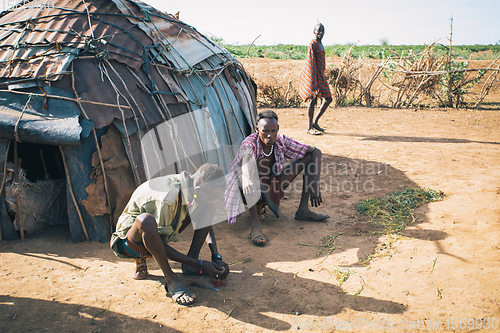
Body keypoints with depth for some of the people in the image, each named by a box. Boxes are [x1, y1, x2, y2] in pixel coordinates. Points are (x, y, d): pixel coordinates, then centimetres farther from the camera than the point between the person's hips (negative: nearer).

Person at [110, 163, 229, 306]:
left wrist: (216, 257, -11)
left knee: (208, 209, -7)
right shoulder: (168, 197, -35)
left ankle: (189, 266, -5)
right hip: (128, 243, -7)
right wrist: (200, 264, -26)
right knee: (146, 220, -43)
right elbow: (160, 244, -28)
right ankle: (170, 280, -25)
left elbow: (207, 224, 2)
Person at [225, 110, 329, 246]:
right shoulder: (249, 144, -24)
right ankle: (255, 225, -39)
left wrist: (315, 183, -17)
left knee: (309, 157, -4)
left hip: (271, 189, 5)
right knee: (252, 163, -39)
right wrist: (247, 178, -71)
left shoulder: (281, 141, -12)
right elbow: (246, 160, -48)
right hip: (250, 194, -5)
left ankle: (303, 210, -3)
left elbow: (316, 152, -8)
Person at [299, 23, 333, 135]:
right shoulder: (313, 44, -12)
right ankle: (310, 128, 4)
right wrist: (314, 81, -24)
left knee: (328, 99, 9)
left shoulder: (320, 44, 18)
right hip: (314, 76, -10)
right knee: (313, 100, -5)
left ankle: (315, 122, 18)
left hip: (320, 76, 10)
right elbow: (311, 63, -19)